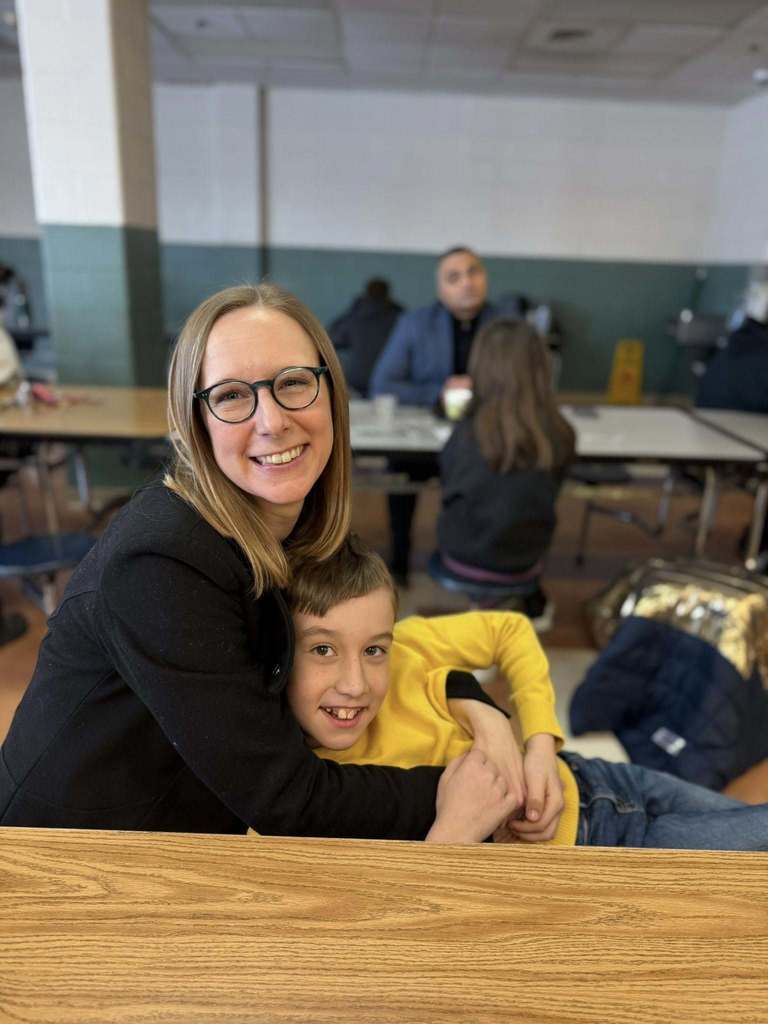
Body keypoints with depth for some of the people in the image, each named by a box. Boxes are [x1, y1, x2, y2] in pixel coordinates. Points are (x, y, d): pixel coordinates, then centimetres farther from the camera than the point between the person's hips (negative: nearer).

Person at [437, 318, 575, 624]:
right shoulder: (561, 435, -18)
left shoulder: (469, 432, -24)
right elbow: (543, 498, 0)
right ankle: (532, 602, 38)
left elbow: (449, 487, -3)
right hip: (525, 558, 2)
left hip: (466, 556, -2)